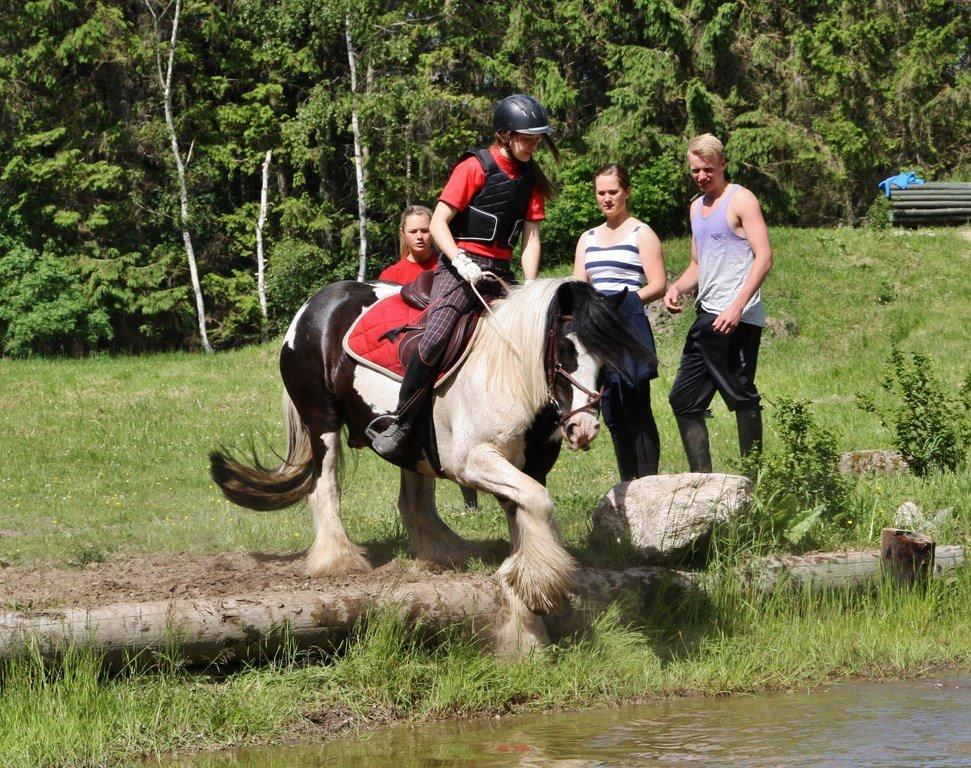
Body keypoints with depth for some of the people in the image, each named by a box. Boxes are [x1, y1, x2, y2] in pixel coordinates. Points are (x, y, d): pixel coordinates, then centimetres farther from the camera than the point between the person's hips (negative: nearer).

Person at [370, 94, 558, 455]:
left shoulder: (531, 178, 11)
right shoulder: (475, 168, -7)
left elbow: (531, 237, 9)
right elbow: (438, 223, -10)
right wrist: (461, 262, -23)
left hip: (500, 275, 7)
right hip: (461, 267, -7)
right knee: (434, 339, -25)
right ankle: (398, 424, -18)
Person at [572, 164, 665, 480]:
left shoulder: (641, 234, 3)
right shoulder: (588, 239, 20)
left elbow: (657, 286, -4)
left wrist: (623, 300, -18)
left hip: (629, 326, -6)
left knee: (636, 410, -11)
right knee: (612, 415, 7)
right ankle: (627, 487, 13)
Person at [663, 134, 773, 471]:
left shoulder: (740, 200, -6)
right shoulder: (697, 206, 19)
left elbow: (764, 258, -15)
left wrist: (737, 307, -23)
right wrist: (676, 289, 7)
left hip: (736, 320, -9)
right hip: (706, 317, 9)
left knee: (742, 398, -7)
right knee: (683, 399, 9)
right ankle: (701, 476, 13)